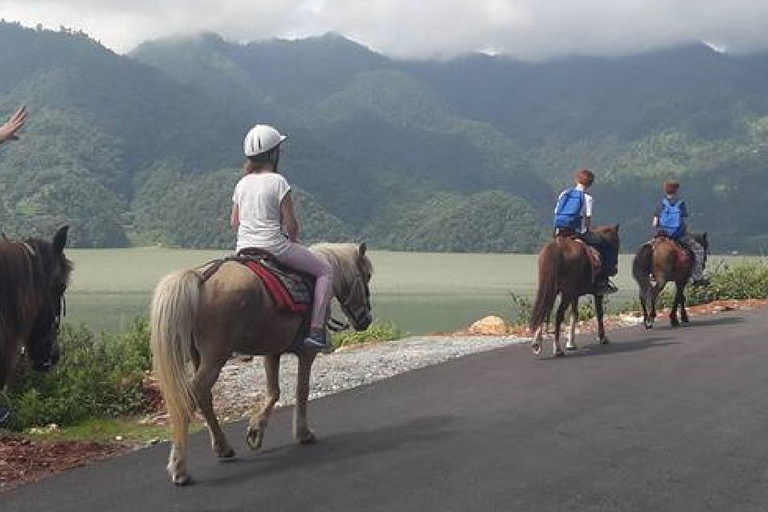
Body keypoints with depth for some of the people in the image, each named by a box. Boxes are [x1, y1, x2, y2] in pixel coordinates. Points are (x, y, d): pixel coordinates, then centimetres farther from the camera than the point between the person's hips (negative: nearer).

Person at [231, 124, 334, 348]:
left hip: (243, 248, 7)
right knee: (326, 271, 7)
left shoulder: (242, 183, 7)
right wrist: (293, 239, 8)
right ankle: (316, 329, -3)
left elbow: (234, 222, 11)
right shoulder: (278, 181, -13)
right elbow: (291, 225, -12)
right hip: (274, 247, -7)